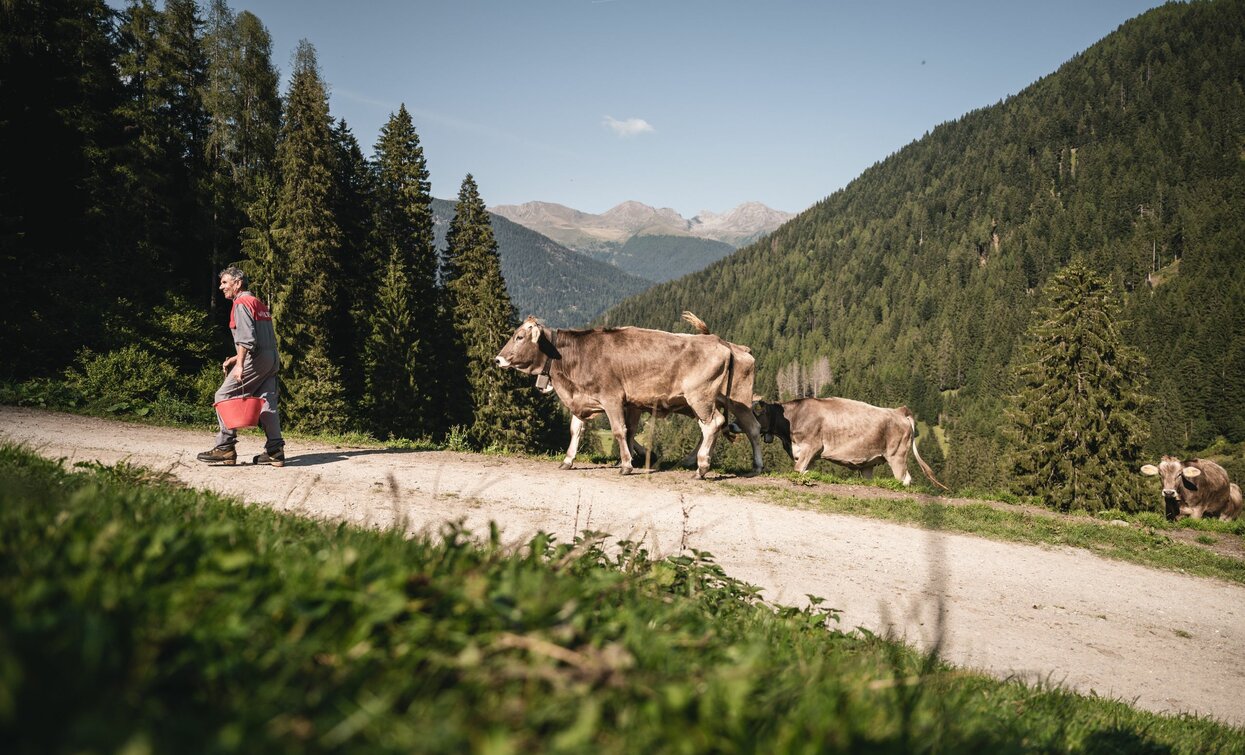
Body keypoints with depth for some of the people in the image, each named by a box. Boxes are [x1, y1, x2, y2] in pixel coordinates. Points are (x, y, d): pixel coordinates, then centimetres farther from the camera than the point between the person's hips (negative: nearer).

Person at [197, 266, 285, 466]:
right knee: (267, 403, 7)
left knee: (224, 396, -3)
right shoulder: (259, 303, 24)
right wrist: (235, 358, 25)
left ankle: (225, 448, -6)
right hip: (272, 359, 9)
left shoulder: (242, 303, -5)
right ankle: (275, 451, 3)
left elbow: (246, 336, -19)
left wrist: (240, 363, -25)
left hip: (256, 360, -9)